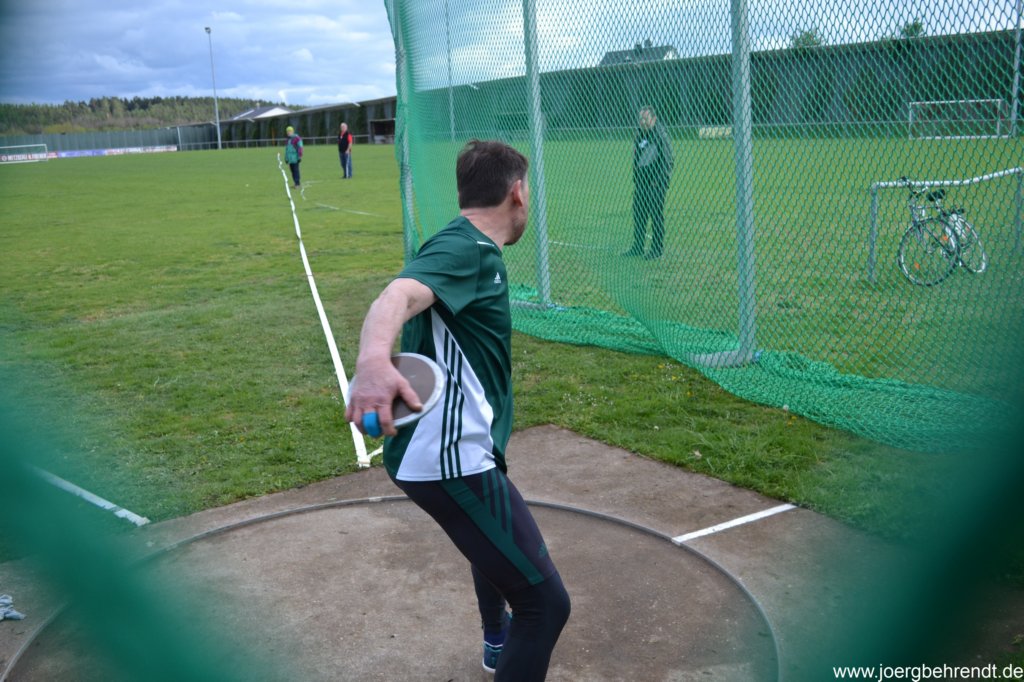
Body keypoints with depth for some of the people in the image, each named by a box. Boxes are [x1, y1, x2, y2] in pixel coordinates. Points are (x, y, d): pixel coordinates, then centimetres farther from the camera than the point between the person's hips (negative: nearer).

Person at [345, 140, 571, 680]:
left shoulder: (474, 250, 13)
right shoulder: (462, 247, -16)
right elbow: (397, 296, -36)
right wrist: (374, 361, -57)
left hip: (460, 448, 11)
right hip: (451, 459, -11)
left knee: (502, 538, 37)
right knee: (545, 602, -12)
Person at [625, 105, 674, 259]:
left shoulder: (660, 134, -10)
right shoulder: (639, 133, 13)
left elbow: (667, 159, -10)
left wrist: (659, 180, -14)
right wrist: (635, 178, 15)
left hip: (656, 180, -7)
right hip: (641, 180, 7)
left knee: (656, 215, -4)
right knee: (638, 213, 8)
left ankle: (657, 249, 3)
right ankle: (638, 246, 17)